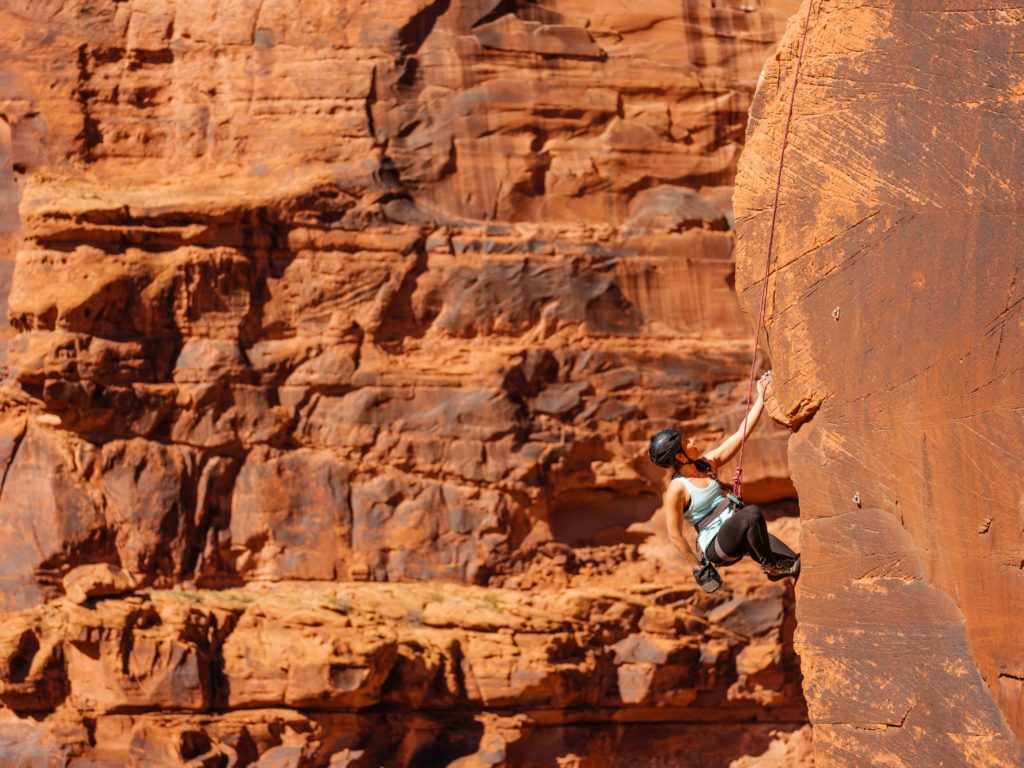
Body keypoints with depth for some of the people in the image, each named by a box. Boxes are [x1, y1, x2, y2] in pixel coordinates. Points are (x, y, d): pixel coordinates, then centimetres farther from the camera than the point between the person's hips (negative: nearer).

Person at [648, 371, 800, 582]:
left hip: (735, 538, 7)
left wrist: (761, 396, 3)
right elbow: (674, 535, -8)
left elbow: (741, 434, 8)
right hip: (715, 547, -7)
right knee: (752, 513, -29)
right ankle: (770, 565, -15)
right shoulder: (676, 490, -12)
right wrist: (698, 565, -5)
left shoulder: (707, 463, 8)